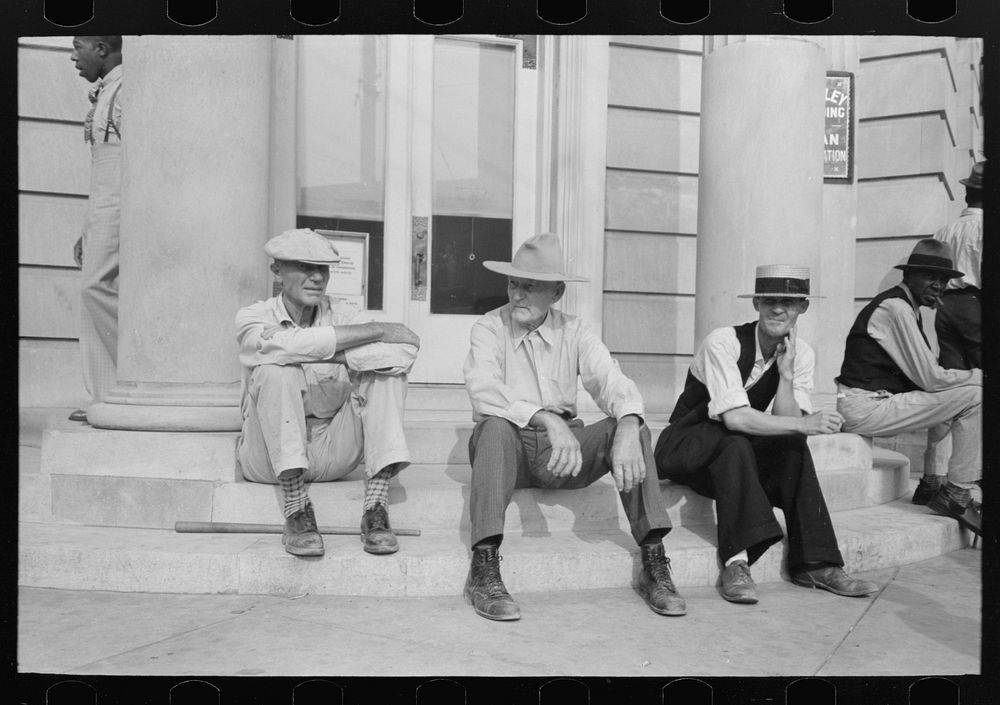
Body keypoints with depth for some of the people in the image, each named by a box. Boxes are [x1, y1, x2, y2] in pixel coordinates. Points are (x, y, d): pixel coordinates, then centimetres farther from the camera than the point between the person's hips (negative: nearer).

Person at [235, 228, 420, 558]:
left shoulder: (342, 314, 3)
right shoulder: (253, 317, -2)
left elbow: (406, 350, -16)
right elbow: (290, 345, -28)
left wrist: (328, 357, -23)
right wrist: (377, 330, -23)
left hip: (332, 455, 3)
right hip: (270, 458, -2)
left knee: (388, 371, -16)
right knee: (275, 370, -28)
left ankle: (375, 509, -24)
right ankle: (297, 511, -28)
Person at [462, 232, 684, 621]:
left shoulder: (575, 331, 6)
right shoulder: (489, 328, -3)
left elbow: (613, 382, -9)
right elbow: (484, 391, -22)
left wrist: (627, 430, -32)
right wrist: (547, 420, -37)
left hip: (562, 446, 3)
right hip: (510, 445, -2)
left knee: (633, 427, -21)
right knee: (496, 426, -35)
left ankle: (654, 564, -19)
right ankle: (484, 569, -36)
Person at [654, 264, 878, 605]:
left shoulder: (802, 354, -3)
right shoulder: (723, 342, -22)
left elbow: (787, 423, -13)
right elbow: (734, 418, -31)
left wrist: (786, 372, -24)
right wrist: (804, 424, -34)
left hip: (739, 456, 5)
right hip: (687, 447, -5)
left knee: (793, 448, -23)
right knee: (735, 444, -35)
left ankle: (815, 563, -18)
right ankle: (736, 562, -35)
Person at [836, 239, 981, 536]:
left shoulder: (906, 306, 17)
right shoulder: (895, 307, -14)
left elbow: (924, 375, 16)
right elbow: (929, 378, -16)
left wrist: (973, 376, 3)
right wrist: (980, 376, -3)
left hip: (869, 404, 10)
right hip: (864, 408, -10)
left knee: (949, 397, 27)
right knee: (975, 397, -10)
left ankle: (930, 484, 30)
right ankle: (957, 495, -2)